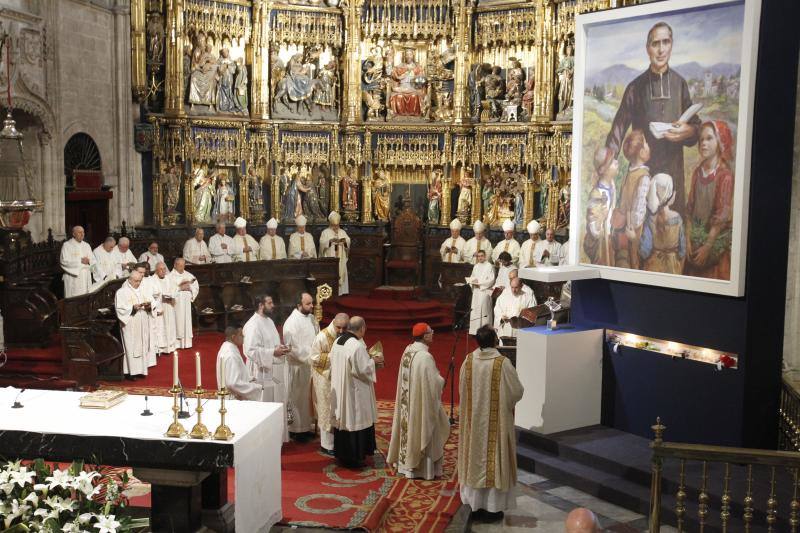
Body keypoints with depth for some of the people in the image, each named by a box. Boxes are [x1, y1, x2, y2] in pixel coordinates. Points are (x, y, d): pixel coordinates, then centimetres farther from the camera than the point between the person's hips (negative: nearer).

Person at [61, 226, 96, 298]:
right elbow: (64, 262, -12)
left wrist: (89, 261, -14)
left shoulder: (87, 245, 15)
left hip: (86, 278, 5)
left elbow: (94, 261, 9)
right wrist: (80, 261, -15)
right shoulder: (67, 245, -1)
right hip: (73, 279, -5)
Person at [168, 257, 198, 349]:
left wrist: (189, 287, -6)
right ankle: (177, 342, -4)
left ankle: (186, 342, 7)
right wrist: (180, 287, -16)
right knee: (178, 321, -7)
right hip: (176, 302, -4)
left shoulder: (188, 275, 13)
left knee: (187, 321, 3)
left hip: (186, 301, 5)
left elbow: (196, 286, 12)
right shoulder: (171, 276, -2)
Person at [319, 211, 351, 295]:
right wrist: (330, 240, -28)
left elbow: (348, 241, 3)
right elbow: (322, 242, -13)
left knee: (341, 272, 1)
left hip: (340, 258, 4)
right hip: (329, 258, -4)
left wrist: (345, 241, -19)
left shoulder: (342, 232, 14)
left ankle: (340, 290, 4)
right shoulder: (325, 232, 1)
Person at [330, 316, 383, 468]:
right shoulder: (357, 345, -22)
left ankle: (341, 454, 26)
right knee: (355, 421, 3)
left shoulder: (338, 341, 3)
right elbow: (362, 369, -22)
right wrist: (374, 361, -4)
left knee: (342, 419, 16)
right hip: (354, 392, -8)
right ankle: (354, 458, 10)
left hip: (339, 390, 8)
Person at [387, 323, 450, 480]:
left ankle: (405, 463, 27)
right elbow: (433, 382, -21)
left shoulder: (407, 351, 2)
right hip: (422, 401, -8)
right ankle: (423, 468, 11)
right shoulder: (425, 356, -24)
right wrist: (441, 380, 0)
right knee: (421, 431, 3)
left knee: (409, 428, 17)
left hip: (407, 401, 8)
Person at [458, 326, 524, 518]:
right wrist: (506, 400, 11)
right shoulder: (502, 363, -17)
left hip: (473, 420, 4)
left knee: (476, 457, 13)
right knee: (495, 458, 6)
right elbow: (517, 392, -10)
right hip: (497, 421, -3)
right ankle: (494, 505, 11)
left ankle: (475, 502, 20)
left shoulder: (468, 361, -5)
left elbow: (462, 389, 6)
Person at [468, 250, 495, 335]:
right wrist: (473, 281, -4)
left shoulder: (489, 266, -6)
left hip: (485, 291, -6)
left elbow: (491, 280, -12)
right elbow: (472, 277, 19)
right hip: (476, 291, 6)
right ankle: (475, 330, 13)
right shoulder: (476, 266, 14)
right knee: (474, 311, 6)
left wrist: (479, 282, -15)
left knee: (484, 311, -8)